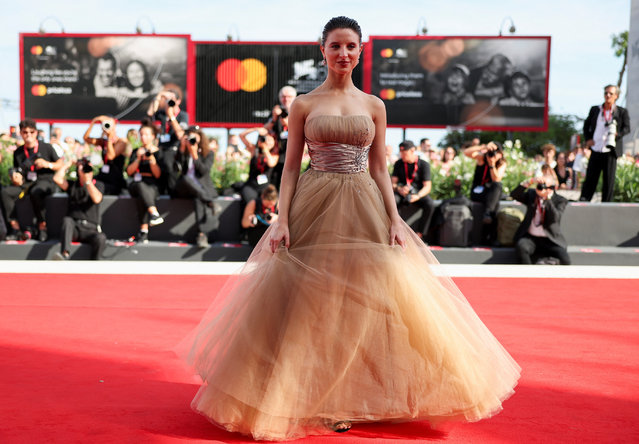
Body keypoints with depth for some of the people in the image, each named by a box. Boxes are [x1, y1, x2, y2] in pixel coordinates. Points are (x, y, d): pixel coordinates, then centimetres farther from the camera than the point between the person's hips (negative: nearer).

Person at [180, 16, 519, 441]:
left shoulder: (374, 106, 9)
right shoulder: (303, 104, 3)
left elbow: (379, 169, 8)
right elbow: (291, 167, 1)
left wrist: (394, 220, -1)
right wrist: (282, 221, -9)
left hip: (364, 210, 2)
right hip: (315, 208, -2)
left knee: (369, 300, 2)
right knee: (312, 300, 0)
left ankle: (359, 395, 17)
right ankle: (318, 397, 15)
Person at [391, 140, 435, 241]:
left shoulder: (423, 164, -3)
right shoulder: (398, 164, 6)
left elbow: (427, 186, -8)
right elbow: (392, 183, 3)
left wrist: (417, 196, -28)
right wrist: (399, 189, -22)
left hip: (419, 193, -1)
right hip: (401, 194, 1)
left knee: (430, 204, -33)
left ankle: (419, 234, -26)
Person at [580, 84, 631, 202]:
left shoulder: (622, 112, 4)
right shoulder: (595, 109, 11)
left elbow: (627, 128, 0)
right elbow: (586, 125, 17)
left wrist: (617, 135, -19)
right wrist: (587, 139, 2)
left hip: (610, 151, -2)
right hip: (595, 150, 2)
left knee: (609, 180, 2)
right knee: (590, 179, 3)